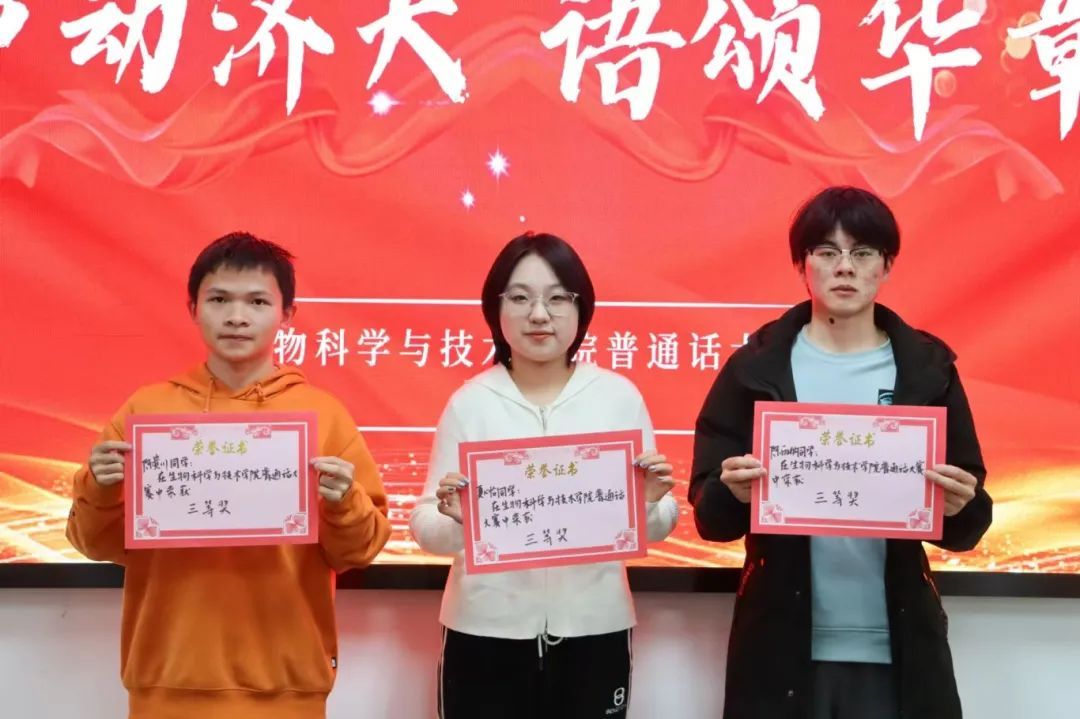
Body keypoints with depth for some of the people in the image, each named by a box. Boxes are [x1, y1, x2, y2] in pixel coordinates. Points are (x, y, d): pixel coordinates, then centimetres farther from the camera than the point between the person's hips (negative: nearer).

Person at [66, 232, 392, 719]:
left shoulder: (323, 413, -1)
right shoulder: (147, 408, 2)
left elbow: (358, 552, 2)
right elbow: (98, 543, 7)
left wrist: (344, 505, -16)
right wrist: (100, 492, -11)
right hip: (170, 677, 1)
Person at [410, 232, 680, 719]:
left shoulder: (619, 396, 2)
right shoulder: (470, 402, 0)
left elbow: (653, 530, 6)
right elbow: (427, 528, 0)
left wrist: (651, 502, -15)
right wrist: (452, 517, -21)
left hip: (594, 632, 1)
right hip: (485, 635, 0)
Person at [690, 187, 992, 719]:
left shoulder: (928, 370, 3)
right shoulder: (754, 368, 0)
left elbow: (964, 531, 4)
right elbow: (708, 515, -2)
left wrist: (959, 507, -17)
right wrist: (734, 492, -22)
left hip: (897, 651, 1)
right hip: (782, 649, 0)